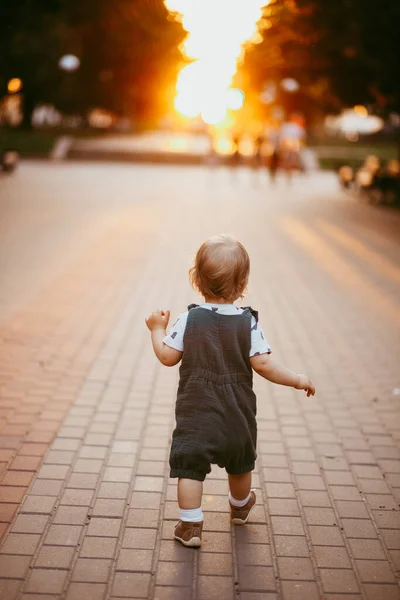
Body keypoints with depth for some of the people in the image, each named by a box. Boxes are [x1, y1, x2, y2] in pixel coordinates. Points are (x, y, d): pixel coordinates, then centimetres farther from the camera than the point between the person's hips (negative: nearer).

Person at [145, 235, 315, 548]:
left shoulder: (188, 319, -10)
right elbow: (263, 364, -15)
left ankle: (190, 525, 0)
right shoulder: (248, 323, -10)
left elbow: (168, 357, -5)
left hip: (196, 413, -2)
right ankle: (240, 506, 48)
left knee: (189, 466, 4)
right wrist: (297, 379, -4)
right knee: (240, 465, 25)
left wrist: (157, 329, 11)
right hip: (237, 414, 2)